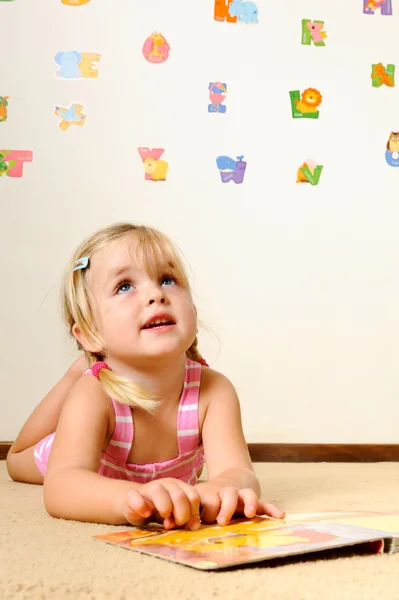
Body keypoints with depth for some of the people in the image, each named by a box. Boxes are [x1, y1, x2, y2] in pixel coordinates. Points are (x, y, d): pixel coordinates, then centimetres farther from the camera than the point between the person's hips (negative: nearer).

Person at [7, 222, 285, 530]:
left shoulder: (214, 390, -39)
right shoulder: (91, 395, -45)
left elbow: (236, 470, -49)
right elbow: (61, 484, -58)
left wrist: (222, 490, -76)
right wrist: (131, 497, -81)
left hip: (171, 478, 2)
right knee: (20, 461, 28)